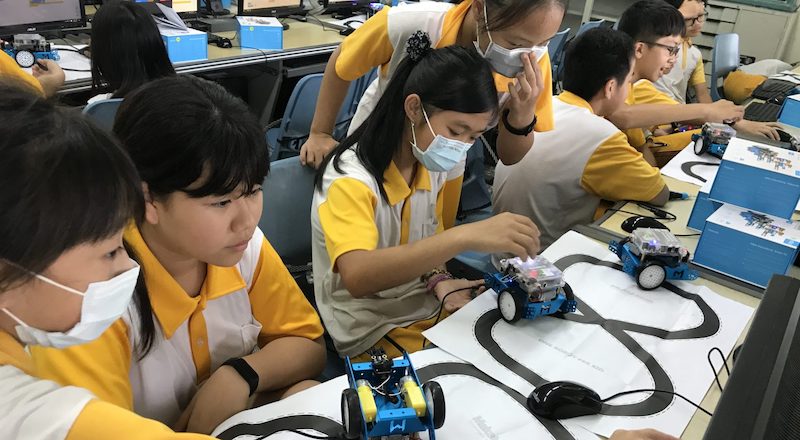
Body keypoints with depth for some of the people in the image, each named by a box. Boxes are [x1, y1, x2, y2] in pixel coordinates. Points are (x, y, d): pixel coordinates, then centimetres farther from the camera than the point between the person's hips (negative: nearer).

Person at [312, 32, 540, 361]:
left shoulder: (432, 166, 0)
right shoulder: (350, 177, -22)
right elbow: (357, 276, -38)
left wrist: (439, 281, -11)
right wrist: (464, 236, -46)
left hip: (429, 309, 7)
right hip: (370, 332, -6)